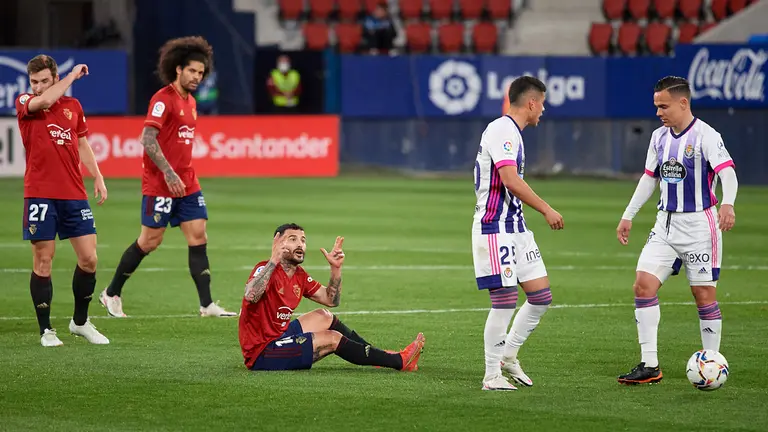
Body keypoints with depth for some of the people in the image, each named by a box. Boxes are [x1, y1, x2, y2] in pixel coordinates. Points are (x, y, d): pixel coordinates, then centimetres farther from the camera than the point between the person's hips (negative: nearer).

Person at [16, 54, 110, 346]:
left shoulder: (73, 106, 12)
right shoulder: (25, 103, -1)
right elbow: (45, 101, -23)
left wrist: (97, 177, 13)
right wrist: (73, 75, -12)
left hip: (74, 195, 4)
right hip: (40, 194, -4)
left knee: (89, 259, 2)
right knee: (43, 262, -3)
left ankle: (80, 322, 21)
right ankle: (46, 331, 6)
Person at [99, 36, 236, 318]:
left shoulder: (190, 102, 13)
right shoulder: (164, 99, -13)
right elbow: (148, 138, -21)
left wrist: (185, 174, 17)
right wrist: (169, 173, -25)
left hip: (187, 184, 8)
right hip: (160, 184, -8)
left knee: (198, 237, 0)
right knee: (150, 240, -1)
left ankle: (207, 305, -1)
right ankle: (111, 294, 15)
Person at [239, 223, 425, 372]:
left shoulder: (299, 276, 8)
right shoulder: (267, 270, -18)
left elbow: (331, 300, 15)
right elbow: (251, 296, -41)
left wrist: (336, 268, 2)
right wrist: (273, 261, -42)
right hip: (261, 354, -9)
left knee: (324, 317, 15)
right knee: (332, 339, -10)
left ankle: (382, 356, 24)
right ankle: (400, 362, 1)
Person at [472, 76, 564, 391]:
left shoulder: (512, 132, 17)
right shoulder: (501, 130, -15)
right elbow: (510, 180, -25)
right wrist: (546, 210, -20)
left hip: (515, 227, 10)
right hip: (494, 229, -10)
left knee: (541, 296, 7)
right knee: (505, 300, -9)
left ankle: (508, 354, 20)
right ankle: (492, 375, -1)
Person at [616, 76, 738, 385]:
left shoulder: (705, 135, -13)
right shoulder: (659, 137, 9)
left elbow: (727, 171, -26)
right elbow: (649, 178, 20)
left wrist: (727, 204, -44)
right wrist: (628, 215, 18)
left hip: (699, 224, -6)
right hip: (666, 223, 6)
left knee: (704, 293, -2)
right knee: (643, 285, -5)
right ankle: (649, 366, -2)